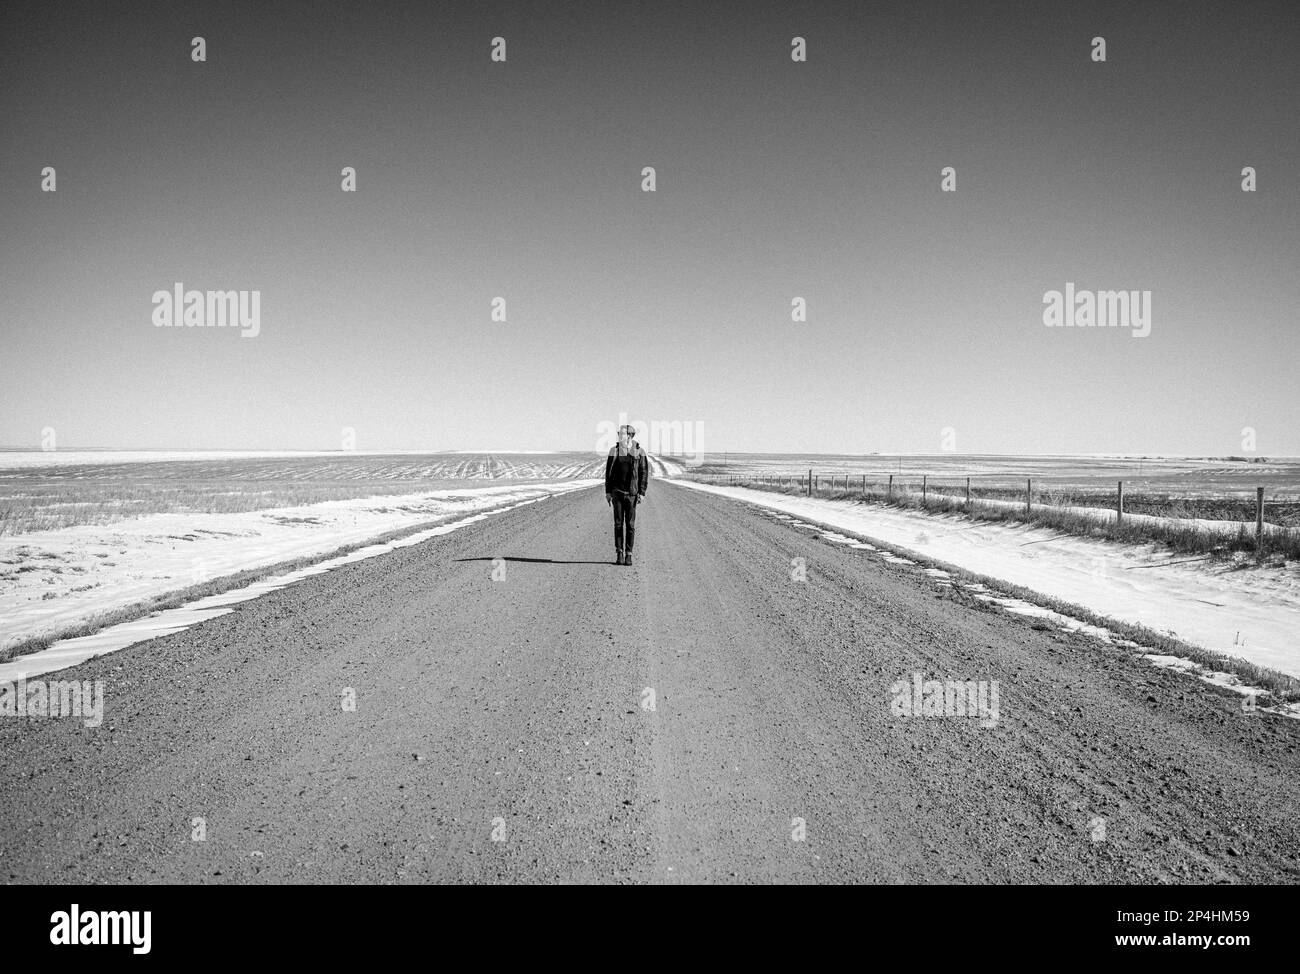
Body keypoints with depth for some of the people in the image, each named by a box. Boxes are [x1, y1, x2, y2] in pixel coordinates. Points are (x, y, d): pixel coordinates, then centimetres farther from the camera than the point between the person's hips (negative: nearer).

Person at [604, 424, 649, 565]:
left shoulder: (639, 451, -4)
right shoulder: (614, 450, 2)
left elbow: (644, 473, -1)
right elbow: (608, 472, 6)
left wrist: (642, 493, -7)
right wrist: (607, 492, 2)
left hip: (632, 493, -1)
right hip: (617, 492, 1)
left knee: (630, 525, 1)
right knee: (618, 524, 1)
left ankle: (628, 555, 9)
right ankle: (619, 554, 8)